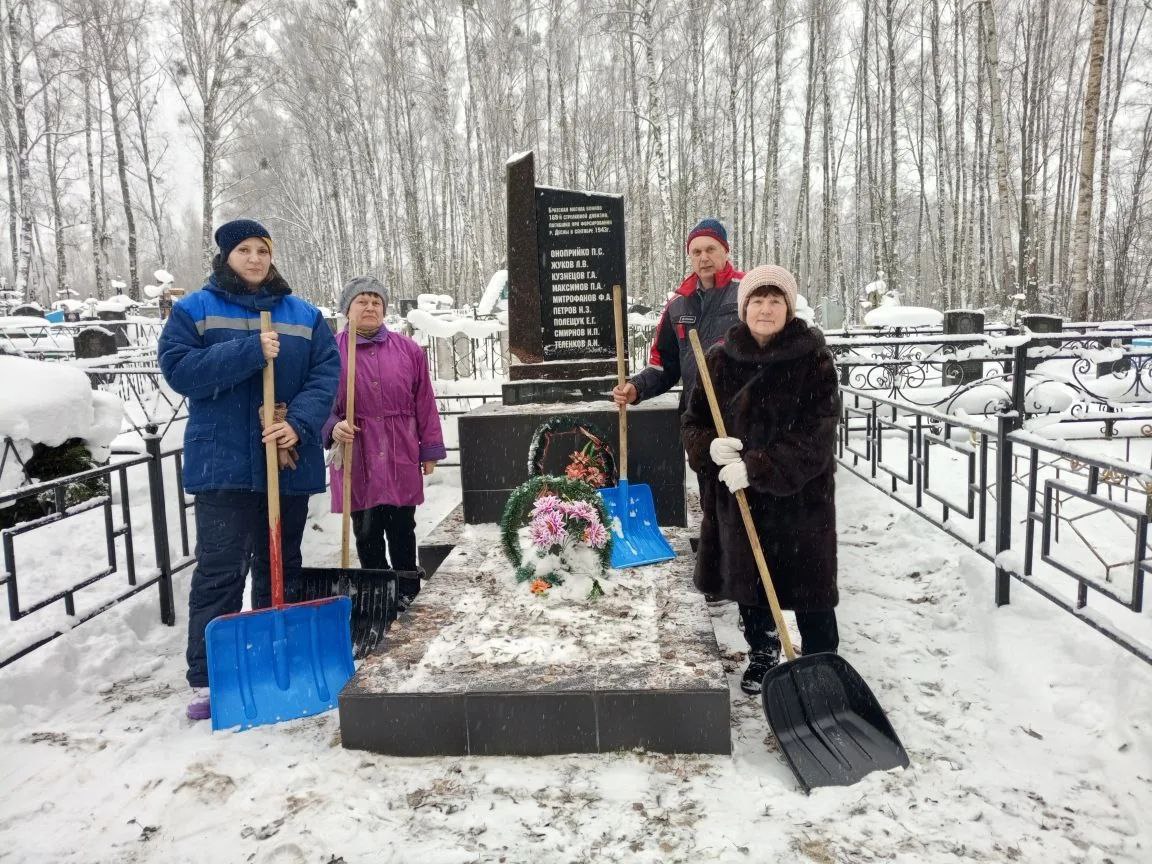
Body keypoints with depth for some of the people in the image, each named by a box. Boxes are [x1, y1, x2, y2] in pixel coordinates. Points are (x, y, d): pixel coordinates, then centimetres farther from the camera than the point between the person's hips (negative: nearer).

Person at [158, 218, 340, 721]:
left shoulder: (304, 316, 10)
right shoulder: (194, 310, 4)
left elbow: (326, 373, 0)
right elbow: (179, 368, -9)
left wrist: (299, 424, -17)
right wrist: (249, 352, -19)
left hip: (290, 464, 3)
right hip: (223, 464, -3)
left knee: (281, 568, 12)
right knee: (219, 571, -4)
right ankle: (207, 680, 5)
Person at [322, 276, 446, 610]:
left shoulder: (408, 350, 3)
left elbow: (424, 404, 5)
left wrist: (430, 450, 5)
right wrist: (333, 427, -19)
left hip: (400, 459, 1)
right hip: (357, 460, -1)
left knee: (401, 529, 12)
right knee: (367, 534, 9)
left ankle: (406, 590, 28)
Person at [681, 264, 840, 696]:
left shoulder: (813, 359, -10)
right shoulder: (720, 359, 1)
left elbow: (815, 436, -16)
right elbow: (693, 425, 5)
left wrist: (756, 467, -23)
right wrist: (710, 447, -17)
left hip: (799, 496, -4)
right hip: (734, 497, 4)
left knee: (808, 588, 4)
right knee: (747, 580, 19)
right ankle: (761, 655, 42)